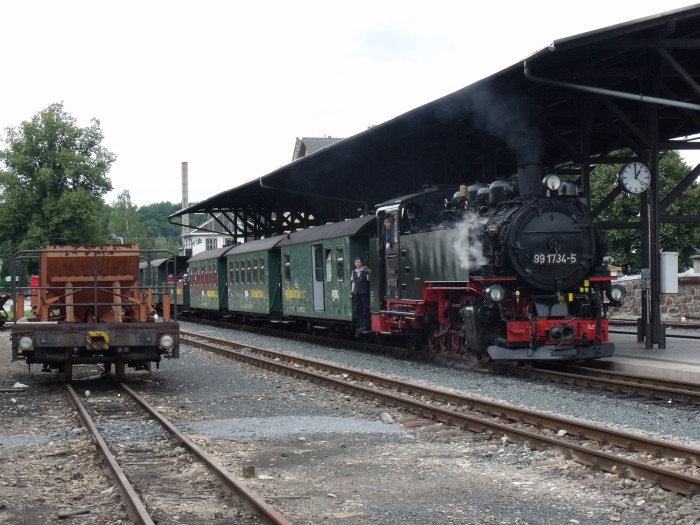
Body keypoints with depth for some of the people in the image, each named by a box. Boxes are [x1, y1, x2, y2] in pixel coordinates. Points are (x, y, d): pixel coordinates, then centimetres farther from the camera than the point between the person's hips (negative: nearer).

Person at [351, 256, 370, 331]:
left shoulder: (366, 271, -2)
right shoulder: (354, 272, 14)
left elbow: (368, 280, -10)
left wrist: (367, 274, -25)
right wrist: (352, 291, 11)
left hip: (364, 292, -5)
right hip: (357, 293, 5)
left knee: (365, 309, -5)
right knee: (358, 310, 7)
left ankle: (365, 326, -4)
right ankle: (360, 326, 12)